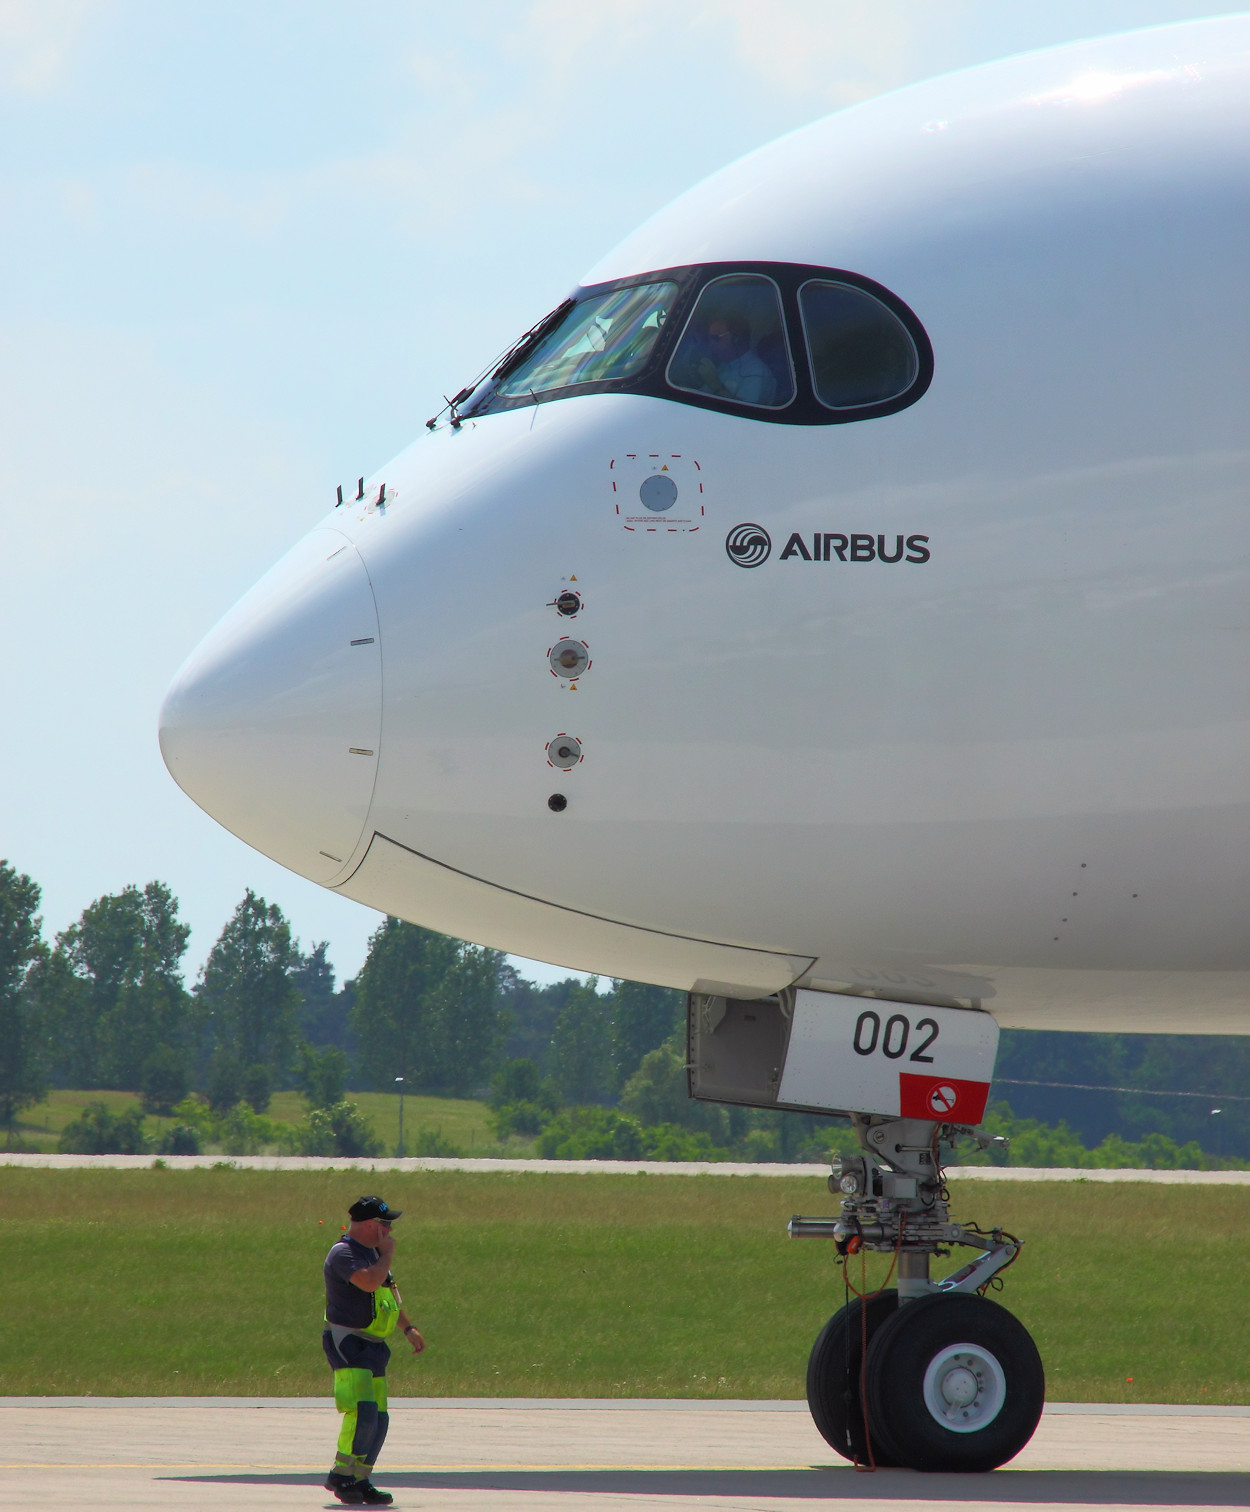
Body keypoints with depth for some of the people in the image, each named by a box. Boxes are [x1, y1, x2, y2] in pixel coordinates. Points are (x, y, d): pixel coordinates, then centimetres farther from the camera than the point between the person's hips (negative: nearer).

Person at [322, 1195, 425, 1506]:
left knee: (378, 1421, 6)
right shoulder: (343, 1253, -14)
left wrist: (408, 1328, 24)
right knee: (363, 1410, -21)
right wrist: (387, 1254, -14)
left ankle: (359, 1481, 12)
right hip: (347, 1343, -9)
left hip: (373, 1346, 9)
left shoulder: (372, 1252, 17)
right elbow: (369, 1282, -30)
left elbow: (389, 1291, 29)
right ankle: (341, 1475, -12)